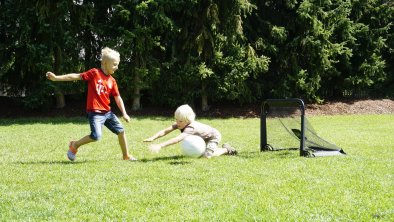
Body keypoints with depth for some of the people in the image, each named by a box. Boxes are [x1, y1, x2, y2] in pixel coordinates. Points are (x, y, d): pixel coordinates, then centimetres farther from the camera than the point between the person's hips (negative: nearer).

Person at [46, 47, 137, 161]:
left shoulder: (112, 81, 8)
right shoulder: (94, 73, -8)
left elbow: (118, 98, 13)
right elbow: (76, 76, -8)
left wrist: (124, 113, 5)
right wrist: (56, 78, -11)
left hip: (107, 112, 6)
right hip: (95, 112, -6)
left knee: (121, 131, 7)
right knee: (96, 136, -20)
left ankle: (126, 156, 23)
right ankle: (75, 145, 4)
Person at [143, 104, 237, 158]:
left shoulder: (191, 128, -42)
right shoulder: (180, 124, -21)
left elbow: (177, 139, -55)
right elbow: (165, 131, -30)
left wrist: (160, 145, -65)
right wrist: (152, 138, -48)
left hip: (213, 136, -9)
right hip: (204, 138, 9)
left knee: (206, 155, -28)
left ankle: (226, 149, -4)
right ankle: (216, 149, 32)